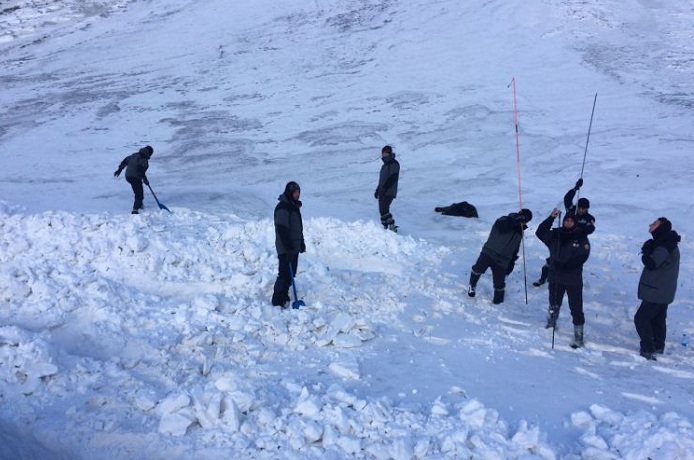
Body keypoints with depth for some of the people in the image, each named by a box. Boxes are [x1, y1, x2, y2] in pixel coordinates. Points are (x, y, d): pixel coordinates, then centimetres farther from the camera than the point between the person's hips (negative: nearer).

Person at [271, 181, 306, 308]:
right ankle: (277, 301, -2)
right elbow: (282, 229, -23)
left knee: (291, 274, 15)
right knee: (285, 274, -8)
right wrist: (288, 247, -24)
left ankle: (284, 296, 26)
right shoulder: (282, 208, -17)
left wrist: (301, 243, 22)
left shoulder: (294, 206, 14)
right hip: (285, 249, -9)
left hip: (294, 247, 10)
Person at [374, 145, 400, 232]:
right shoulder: (385, 165, 22)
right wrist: (377, 190, 20)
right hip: (383, 193, 9)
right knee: (382, 210, 7)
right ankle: (385, 227, 11)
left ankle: (392, 227, -13)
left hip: (389, 192, -9)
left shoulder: (394, 164, -7)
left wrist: (384, 189, -23)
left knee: (384, 210, -17)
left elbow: (392, 178, -18)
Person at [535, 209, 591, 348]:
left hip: (573, 279, -3)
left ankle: (578, 336, 6)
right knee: (554, 305, 20)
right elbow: (540, 233, -11)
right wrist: (551, 218, -19)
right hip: (555, 277, 3)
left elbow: (583, 256, -14)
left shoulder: (581, 237, -5)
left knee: (576, 308, -3)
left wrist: (565, 265, -24)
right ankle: (550, 325, 42)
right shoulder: (556, 234, 2)